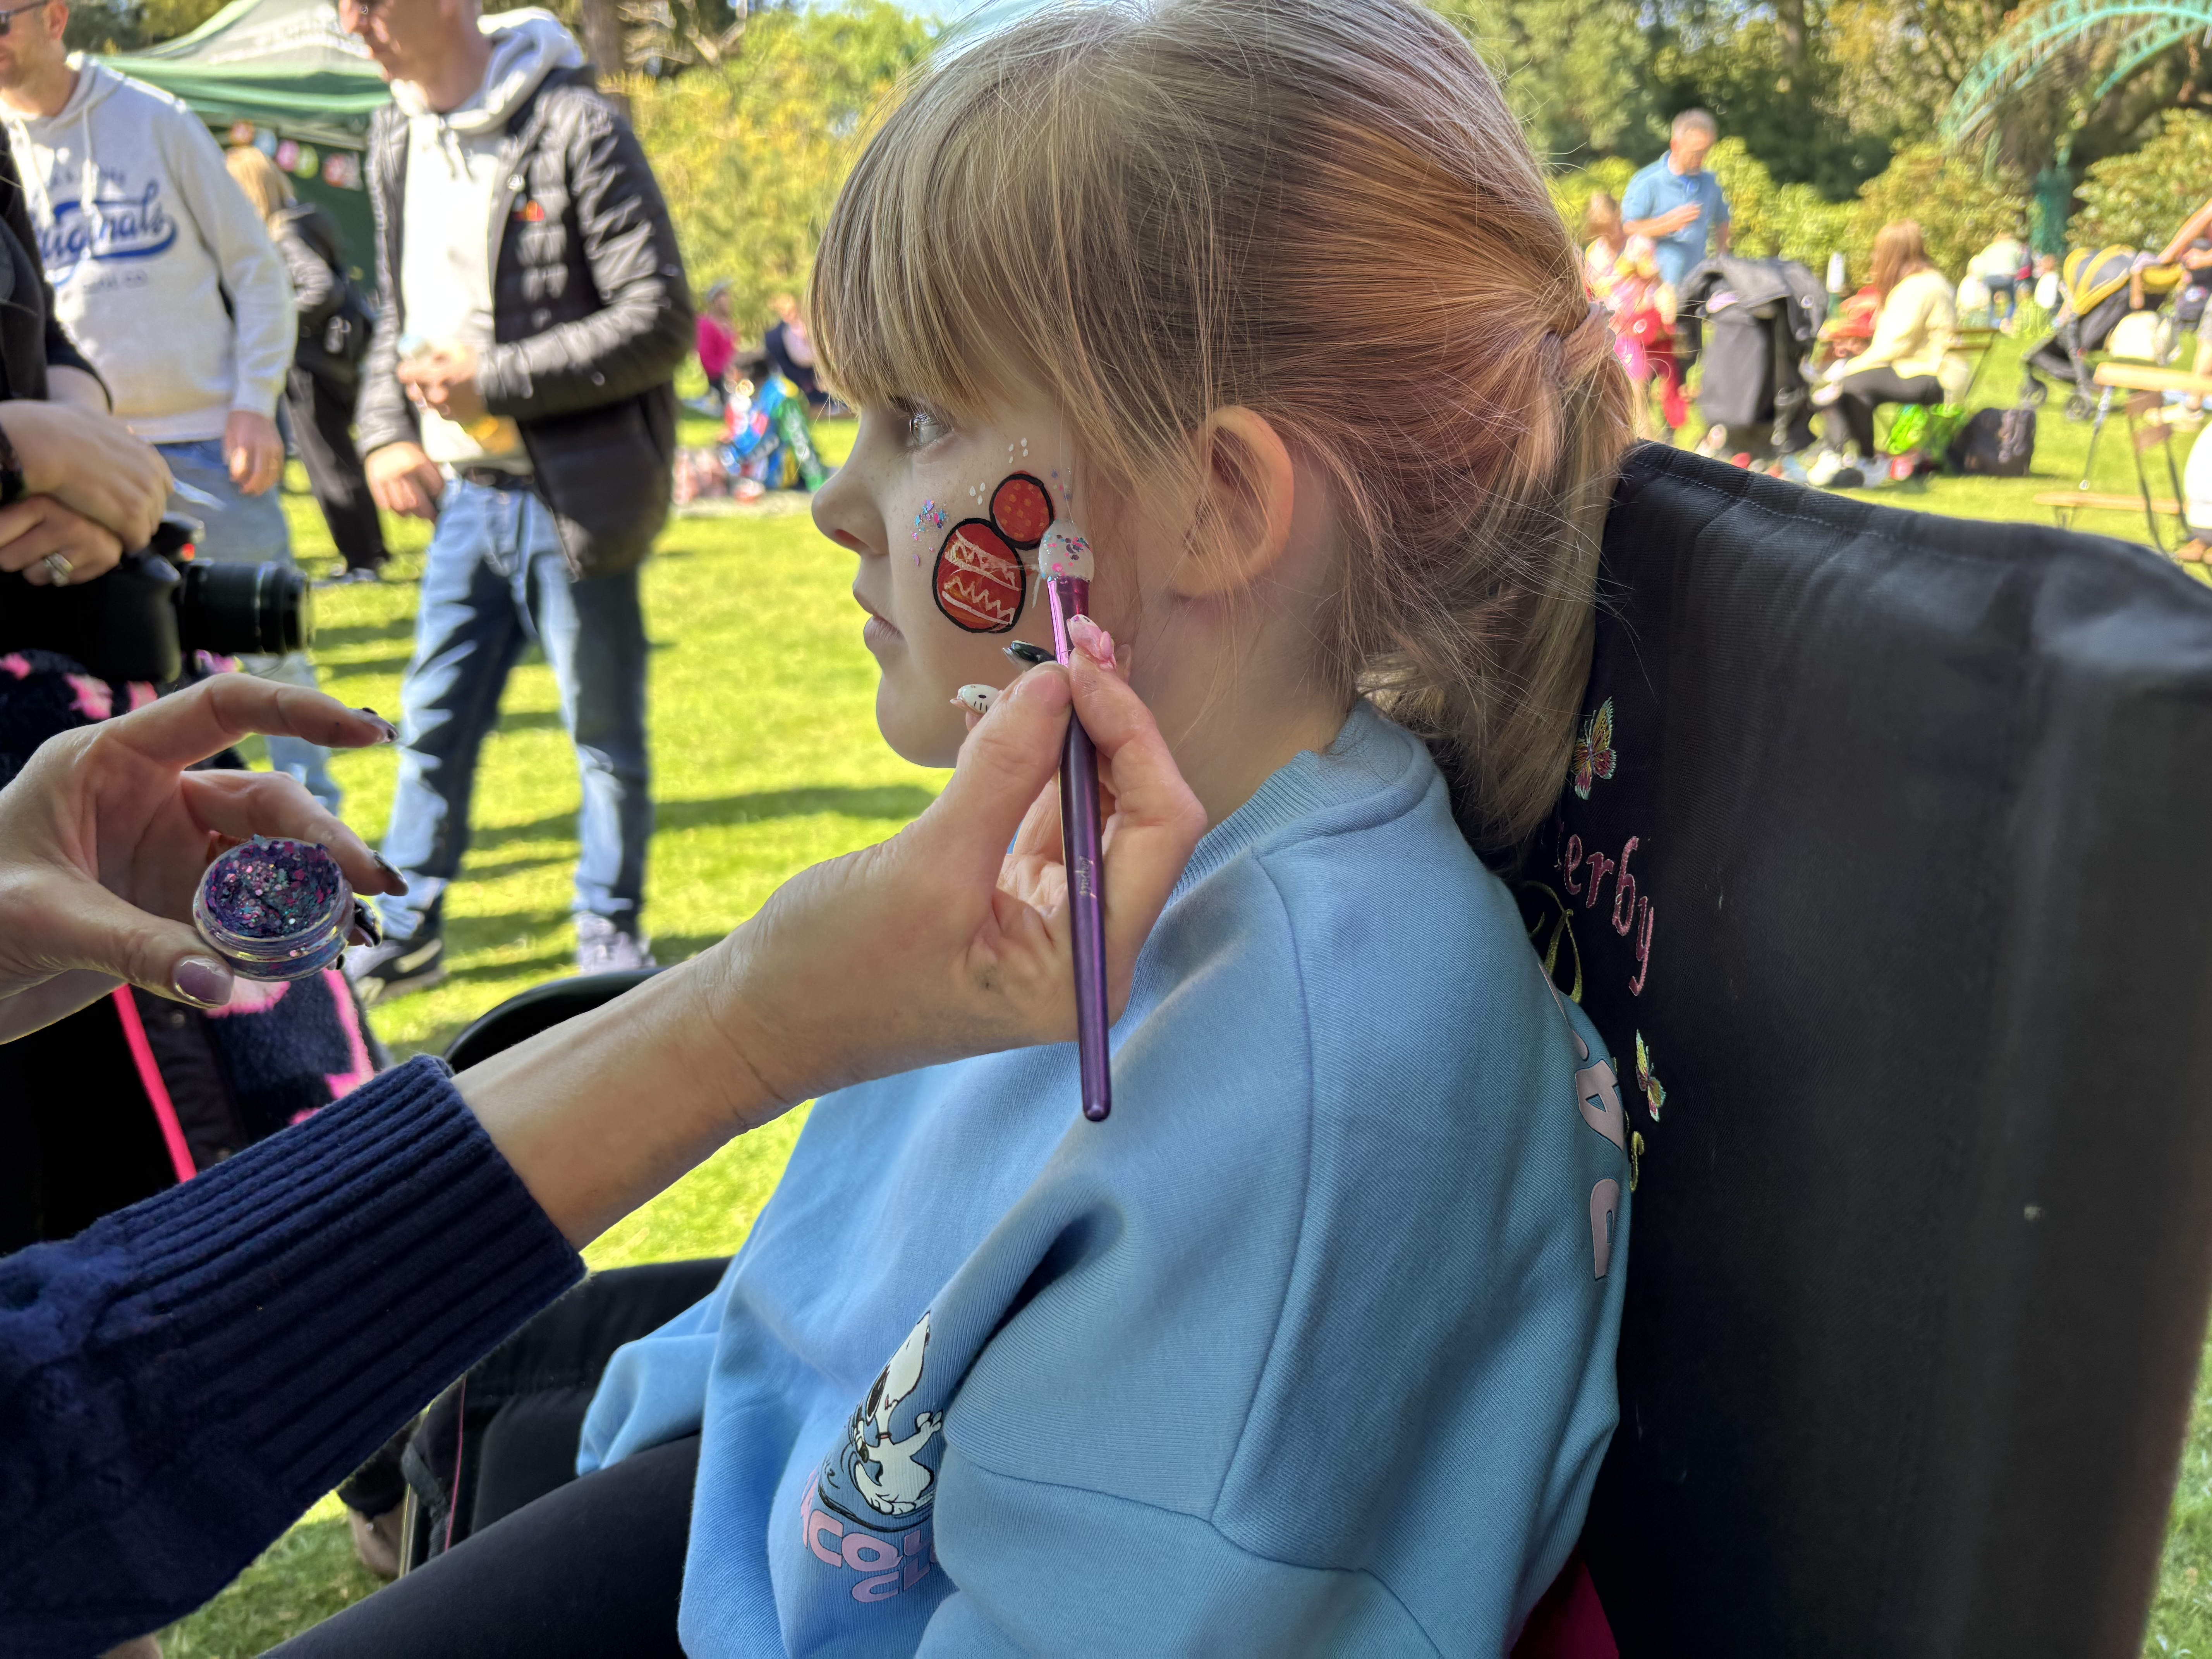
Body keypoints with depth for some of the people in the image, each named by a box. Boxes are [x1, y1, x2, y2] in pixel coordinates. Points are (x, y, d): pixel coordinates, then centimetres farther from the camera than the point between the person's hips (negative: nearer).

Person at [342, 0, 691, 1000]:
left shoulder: (575, 129, -14)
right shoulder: (395, 142, 10)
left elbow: (659, 322, -17)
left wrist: (492, 381, -19)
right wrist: (384, 431, 3)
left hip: (569, 494, -7)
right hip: (464, 489, 7)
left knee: (605, 733, 7)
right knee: (433, 722, 14)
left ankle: (611, 934, 24)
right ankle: (405, 931, 28)